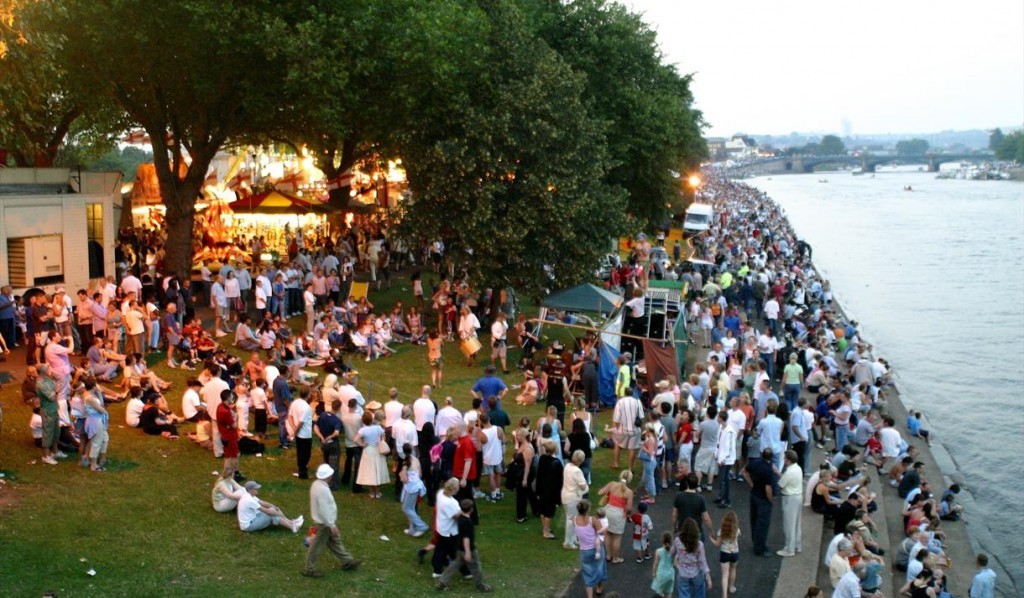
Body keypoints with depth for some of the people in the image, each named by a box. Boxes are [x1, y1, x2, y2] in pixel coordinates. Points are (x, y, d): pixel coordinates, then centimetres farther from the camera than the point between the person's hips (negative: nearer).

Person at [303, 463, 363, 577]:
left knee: (335, 541, 20)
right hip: (325, 522, -10)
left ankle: (347, 561, 34)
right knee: (317, 546, 6)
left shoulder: (317, 484, -1)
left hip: (325, 521, 10)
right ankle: (309, 569, 19)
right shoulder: (322, 489, -32)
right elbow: (324, 510, -29)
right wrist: (332, 525, -21)